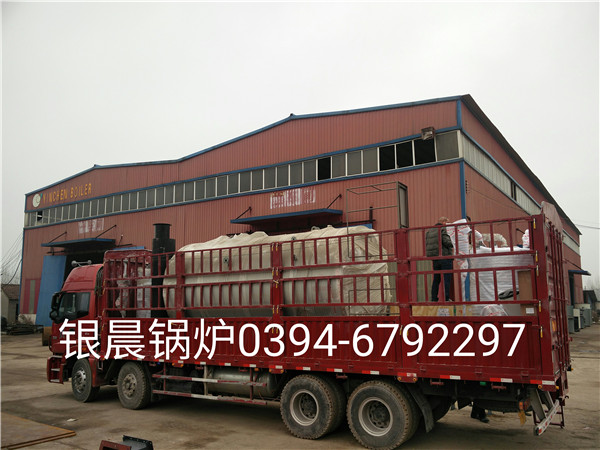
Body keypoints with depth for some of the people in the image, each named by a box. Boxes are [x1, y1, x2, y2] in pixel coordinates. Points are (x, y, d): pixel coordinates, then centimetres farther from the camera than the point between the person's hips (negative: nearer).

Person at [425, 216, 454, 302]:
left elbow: (427, 244, 10)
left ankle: (434, 299, 12)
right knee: (447, 278, -3)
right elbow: (446, 240, -17)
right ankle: (446, 298, -8)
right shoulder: (442, 229, -7)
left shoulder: (429, 231, 14)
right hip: (445, 256, -7)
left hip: (434, 258, 7)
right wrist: (452, 246, 2)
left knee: (436, 279, 12)